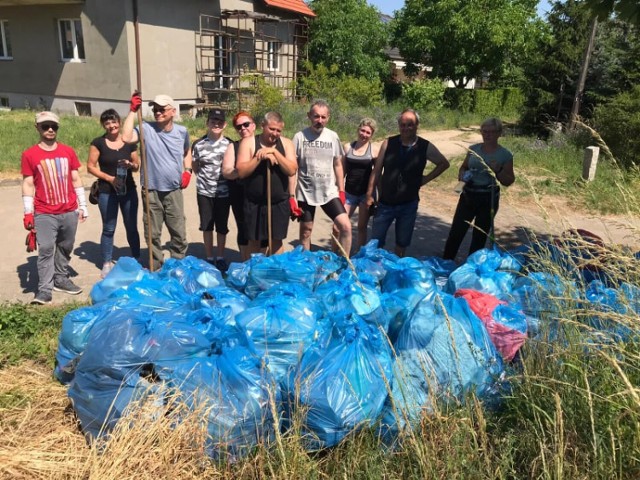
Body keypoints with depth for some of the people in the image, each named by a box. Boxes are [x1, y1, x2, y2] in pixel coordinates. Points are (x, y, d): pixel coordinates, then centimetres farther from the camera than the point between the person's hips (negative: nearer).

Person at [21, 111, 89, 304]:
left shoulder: (68, 151, 6)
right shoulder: (29, 155, -2)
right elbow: (28, 184, -2)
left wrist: (82, 205, 8)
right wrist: (28, 212, -7)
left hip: (70, 212, 3)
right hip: (44, 214, -3)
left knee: (65, 248, 12)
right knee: (46, 250, -7)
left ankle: (61, 279, 26)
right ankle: (44, 289, -4)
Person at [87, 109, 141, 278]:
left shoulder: (129, 142, 4)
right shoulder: (98, 143, -4)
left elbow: (137, 166, 9)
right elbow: (90, 166, -5)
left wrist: (130, 164, -14)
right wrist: (109, 178, -17)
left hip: (129, 190, 3)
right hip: (107, 192, -2)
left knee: (132, 227, 11)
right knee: (108, 229, 6)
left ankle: (137, 261, 25)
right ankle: (107, 264, 17)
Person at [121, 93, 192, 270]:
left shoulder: (182, 131, 4)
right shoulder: (146, 128, -7)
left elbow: (187, 151, 23)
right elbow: (127, 137, -25)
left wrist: (187, 170, 7)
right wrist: (133, 111, -21)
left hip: (174, 191, 2)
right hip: (151, 191, -2)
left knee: (179, 233, 9)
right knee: (153, 233, 9)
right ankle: (155, 268, 25)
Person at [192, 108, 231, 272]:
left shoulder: (229, 144, -1)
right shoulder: (198, 144, -1)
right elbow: (195, 167, 9)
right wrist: (205, 177, 1)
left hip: (223, 192, 0)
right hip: (204, 192, 0)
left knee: (222, 226, 9)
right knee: (207, 226, 10)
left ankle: (220, 258, 24)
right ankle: (209, 258, 24)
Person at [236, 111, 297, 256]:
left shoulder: (286, 143, 2)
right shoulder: (248, 142, -4)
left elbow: (291, 170, -10)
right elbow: (241, 172, -12)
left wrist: (275, 152, -19)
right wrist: (259, 158, -22)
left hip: (279, 202, 1)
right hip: (254, 203, -1)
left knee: (277, 240, 10)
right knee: (254, 240, 8)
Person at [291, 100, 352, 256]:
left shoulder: (333, 137, 2)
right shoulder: (300, 137, -7)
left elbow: (337, 165, 10)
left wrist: (341, 190, 7)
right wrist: (292, 196, -9)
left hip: (329, 192, 2)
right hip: (305, 193, -2)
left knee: (346, 226, -9)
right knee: (305, 232, 10)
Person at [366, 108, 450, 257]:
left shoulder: (425, 147, -6)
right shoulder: (388, 143, -6)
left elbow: (444, 164, 10)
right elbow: (377, 170, 0)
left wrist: (426, 179, 1)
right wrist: (369, 194, -1)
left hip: (408, 204, 0)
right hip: (385, 203, 0)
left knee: (402, 243, 14)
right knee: (375, 243, 5)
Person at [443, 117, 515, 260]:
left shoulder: (505, 155, -5)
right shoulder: (473, 149, 4)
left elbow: (509, 181, -2)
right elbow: (464, 167, 18)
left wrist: (498, 170, -20)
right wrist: (462, 174, -4)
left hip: (488, 199, -3)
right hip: (468, 195, 3)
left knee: (479, 236, 10)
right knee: (455, 232, 2)